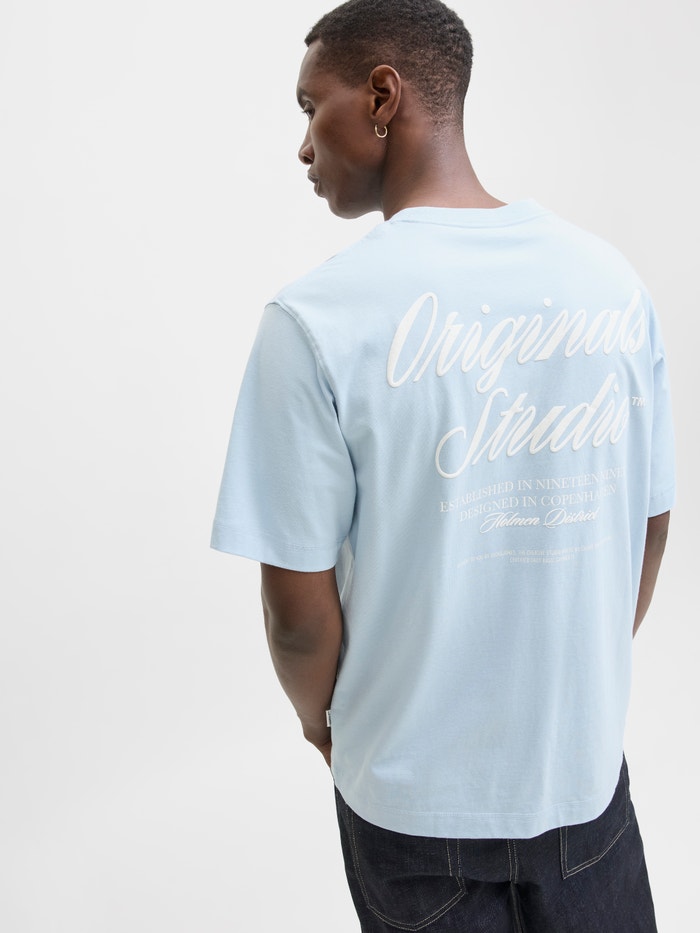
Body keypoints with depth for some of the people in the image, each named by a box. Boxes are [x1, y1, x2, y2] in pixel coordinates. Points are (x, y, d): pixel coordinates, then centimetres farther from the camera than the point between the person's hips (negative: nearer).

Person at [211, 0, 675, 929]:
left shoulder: (316, 319, -21)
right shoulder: (613, 279, -7)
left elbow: (299, 603, -16)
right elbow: (650, 528, 1)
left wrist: (319, 714, 5)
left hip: (415, 791, -3)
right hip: (585, 766, 3)